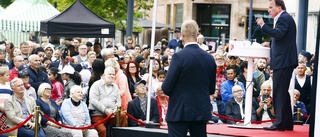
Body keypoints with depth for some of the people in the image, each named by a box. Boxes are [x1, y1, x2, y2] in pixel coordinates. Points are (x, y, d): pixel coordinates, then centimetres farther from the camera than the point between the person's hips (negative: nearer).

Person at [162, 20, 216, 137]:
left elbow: (166, 88, -12)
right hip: (201, 111, 5)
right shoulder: (209, 58, 3)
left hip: (179, 112, -5)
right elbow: (211, 89, 10)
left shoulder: (179, 57, -14)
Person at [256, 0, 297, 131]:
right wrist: (271, 44, 15)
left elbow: (278, 34, -26)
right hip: (285, 61, 11)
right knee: (282, 92, 14)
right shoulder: (284, 18, 21)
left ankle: (280, 123, -11)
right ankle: (287, 123, 18)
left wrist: (262, 25, -23)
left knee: (280, 92, -11)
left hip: (283, 61, -11)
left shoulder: (284, 18, -11)